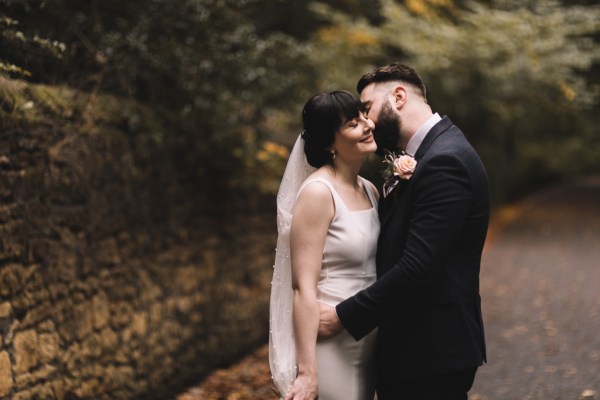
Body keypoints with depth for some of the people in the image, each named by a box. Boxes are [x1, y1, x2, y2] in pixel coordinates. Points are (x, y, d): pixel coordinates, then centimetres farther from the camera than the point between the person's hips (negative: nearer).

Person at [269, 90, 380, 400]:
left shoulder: (369, 190, 8)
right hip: (331, 343, -8)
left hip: (368, 341, 8)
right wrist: (307, 371, -23)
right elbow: (303, 287, -20)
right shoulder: (318, 192, -15)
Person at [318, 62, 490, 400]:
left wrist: (344, 317, -18)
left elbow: (416, 267, -24)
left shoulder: (444, 161, -18)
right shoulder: (430, 152, 13)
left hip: (431, 352, -9)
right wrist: (398, 187, -4)